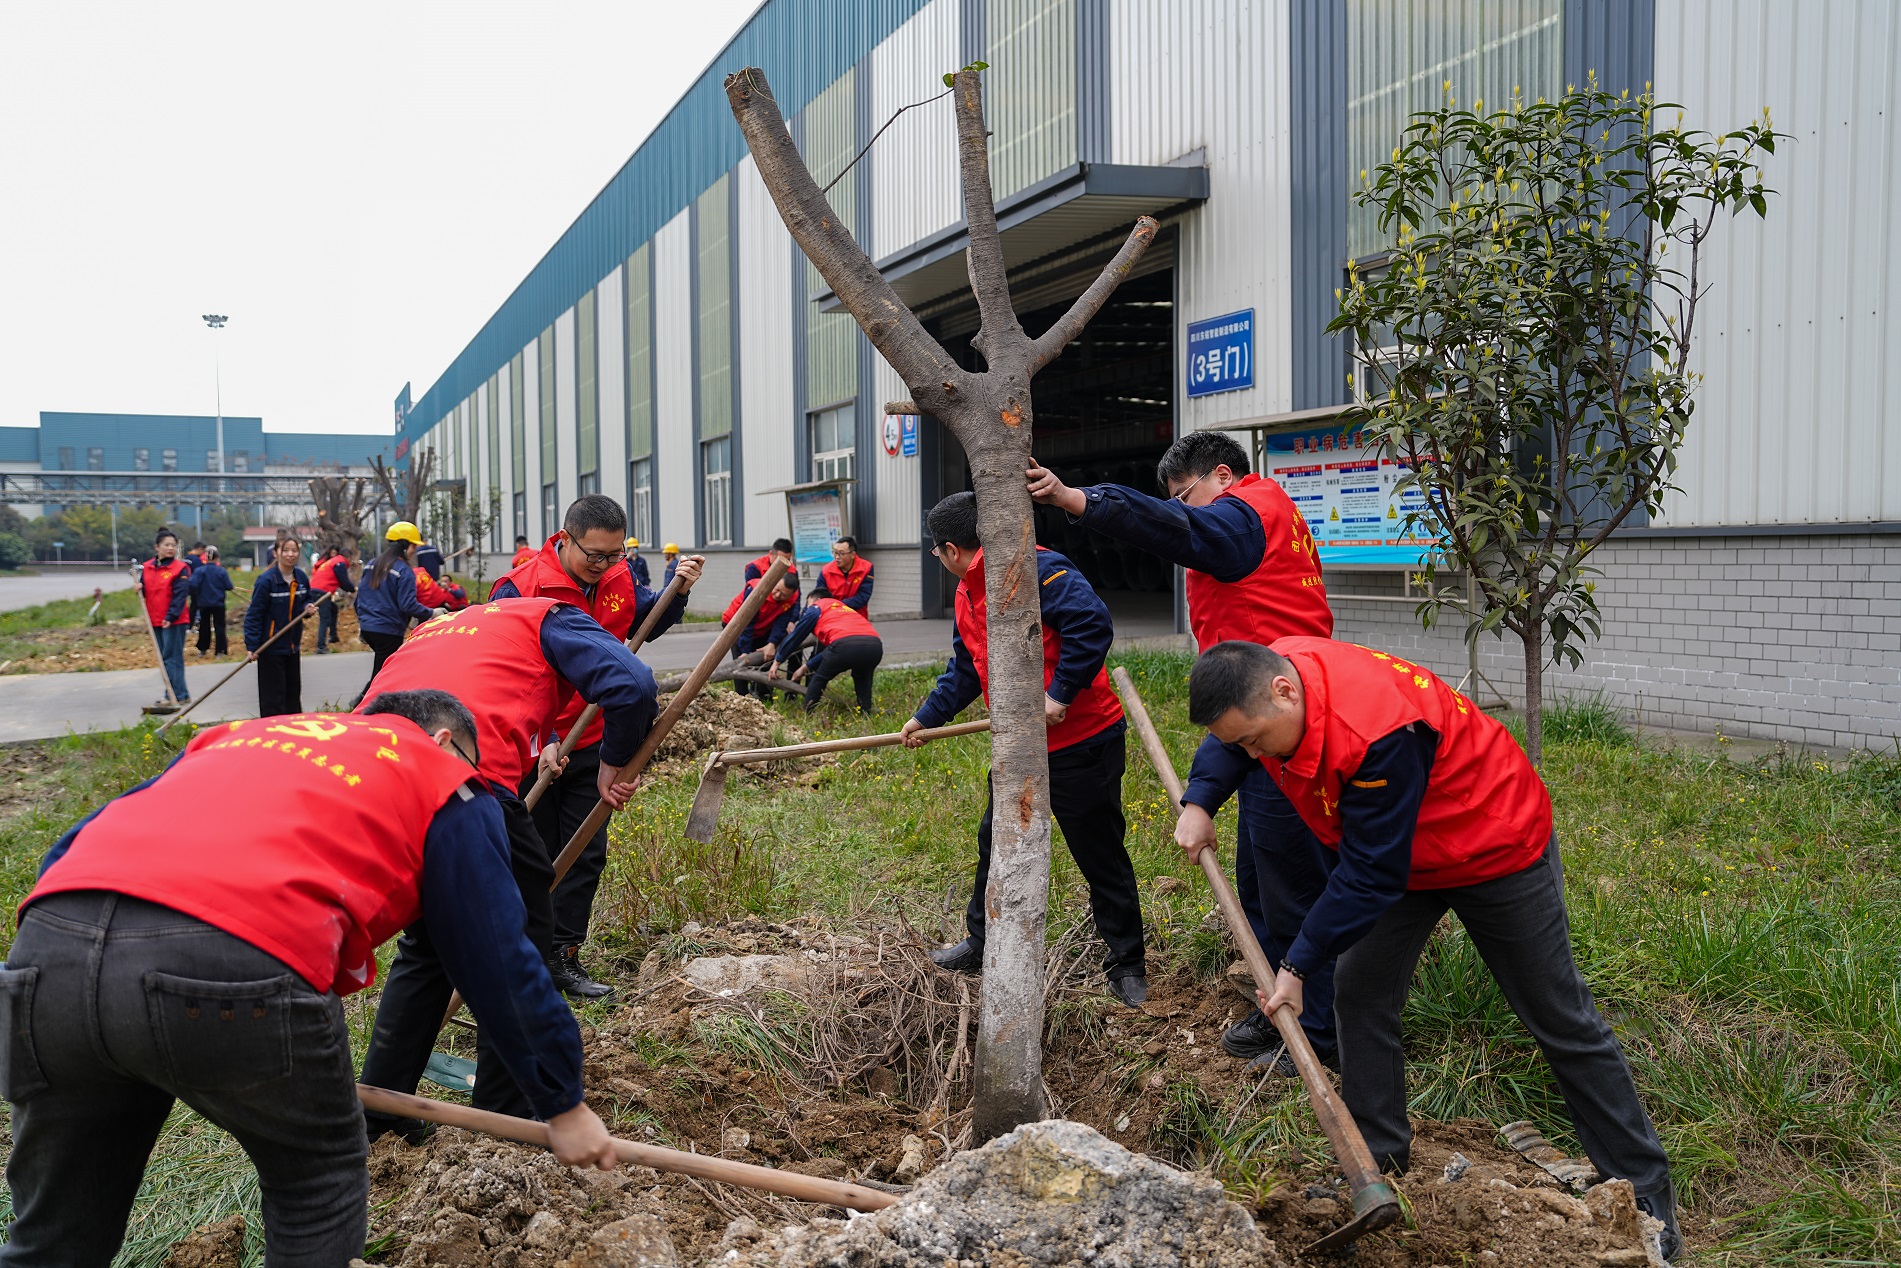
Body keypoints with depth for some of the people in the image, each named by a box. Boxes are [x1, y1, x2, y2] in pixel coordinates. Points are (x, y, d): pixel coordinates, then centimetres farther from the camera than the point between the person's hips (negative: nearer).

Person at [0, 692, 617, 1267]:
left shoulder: (240, 734, 36)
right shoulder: (443, 780, 22)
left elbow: (71, 850, 30)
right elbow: (498, 962, 21)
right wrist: (564, 1103, 30)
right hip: (237, 965, -5)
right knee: (321, 1180, 23)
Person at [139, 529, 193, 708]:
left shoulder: (180, 568, -8)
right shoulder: (147, 567, 9)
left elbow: (180, 595, -14)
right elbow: (145, 591, 18)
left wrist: (171, 617, -21)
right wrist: (139, 589, -5)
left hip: (174, 621, -7)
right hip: (155, 620, 7)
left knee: (171, 658, -8)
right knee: (164, 658, 11)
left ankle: (178, 695, -6)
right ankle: (179, 693, 19)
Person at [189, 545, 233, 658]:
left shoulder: (199, 571, -9)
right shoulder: (221, 571, -9)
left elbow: (193, 584, -20)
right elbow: (229, 587, -9)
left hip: (203, 603, 1)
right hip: (218, 603, -1)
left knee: (204, 625, 15)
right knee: (219, 626, 4)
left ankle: (203, 649, 22)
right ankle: (220, 650, -2)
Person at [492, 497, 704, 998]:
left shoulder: (619, 579, -2)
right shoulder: (520, 589, -18)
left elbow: (647, 624, 15)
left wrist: (677, 592, -6)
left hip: (591, 742, 5)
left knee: (586, 853, 7)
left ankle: (563, 957, 19)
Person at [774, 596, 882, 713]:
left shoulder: (816, 608, 24)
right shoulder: (845, 607, 41)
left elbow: (795, 636, 28)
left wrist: (777, 661, 39)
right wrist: (806, 667, 48)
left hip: (845, 644, -5)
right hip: (875, 645, 5)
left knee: (819, 679, 21)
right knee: (862, 679, 35)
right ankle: (865, 715, 26)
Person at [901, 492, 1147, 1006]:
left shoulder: (1034, 568, -20)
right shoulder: (967, 596, 12)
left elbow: (1093, 623, -30)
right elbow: (964, 672, 25)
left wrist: (1060, 694, -27)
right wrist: (926, 718, 29)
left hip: (1083, 741, -9)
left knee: (1101, 856, 2)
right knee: (995, 841, 18)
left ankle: (1127, 965, 17)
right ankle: (983, 942, 36)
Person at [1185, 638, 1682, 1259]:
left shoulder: (1377, 732, -43)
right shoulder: (1266, 677, -18)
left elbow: (1370, 876, -34)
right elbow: (1229, 724, 10)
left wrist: (1298, 965, -27)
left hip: (1495, 847, -7)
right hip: (1398, 853, 8)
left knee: (1561, 1021, 4)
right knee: (1359, 994, 3)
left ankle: (1646, 1191, 19)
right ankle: (1377, 1165, 18)